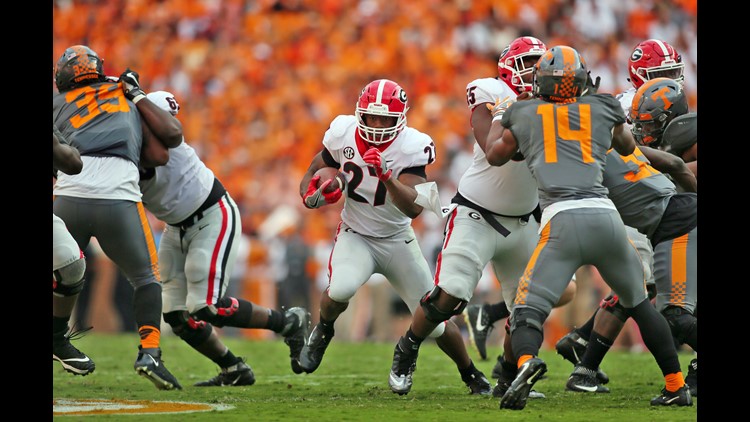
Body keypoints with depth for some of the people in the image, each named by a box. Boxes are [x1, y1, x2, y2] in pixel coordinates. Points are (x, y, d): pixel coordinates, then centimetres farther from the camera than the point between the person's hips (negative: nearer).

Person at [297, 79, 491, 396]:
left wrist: (387, 176, -47)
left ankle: (470, 373, 29)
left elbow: (414, 207, -32)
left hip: (396, 240, -1)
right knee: (341, 289, -33)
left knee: (436, 324, 0)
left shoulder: (411, 148, -21)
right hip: (355, 236, 1)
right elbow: (312, 174, 3)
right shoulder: (343, 135, -13)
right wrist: (313, 197, -20)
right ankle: (323, 331, 1)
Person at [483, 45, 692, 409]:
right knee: (640, 304, 23)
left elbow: (496, 155, 33)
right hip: (606, 216, 3)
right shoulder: (602, 109, 17)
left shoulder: (524, 115, 13)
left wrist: (498, 119, 50)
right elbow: (627, 148, 38)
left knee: (527, 312, -3)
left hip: (562, 220, -3)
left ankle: (526, 362, -35)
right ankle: (676, 387, 22)